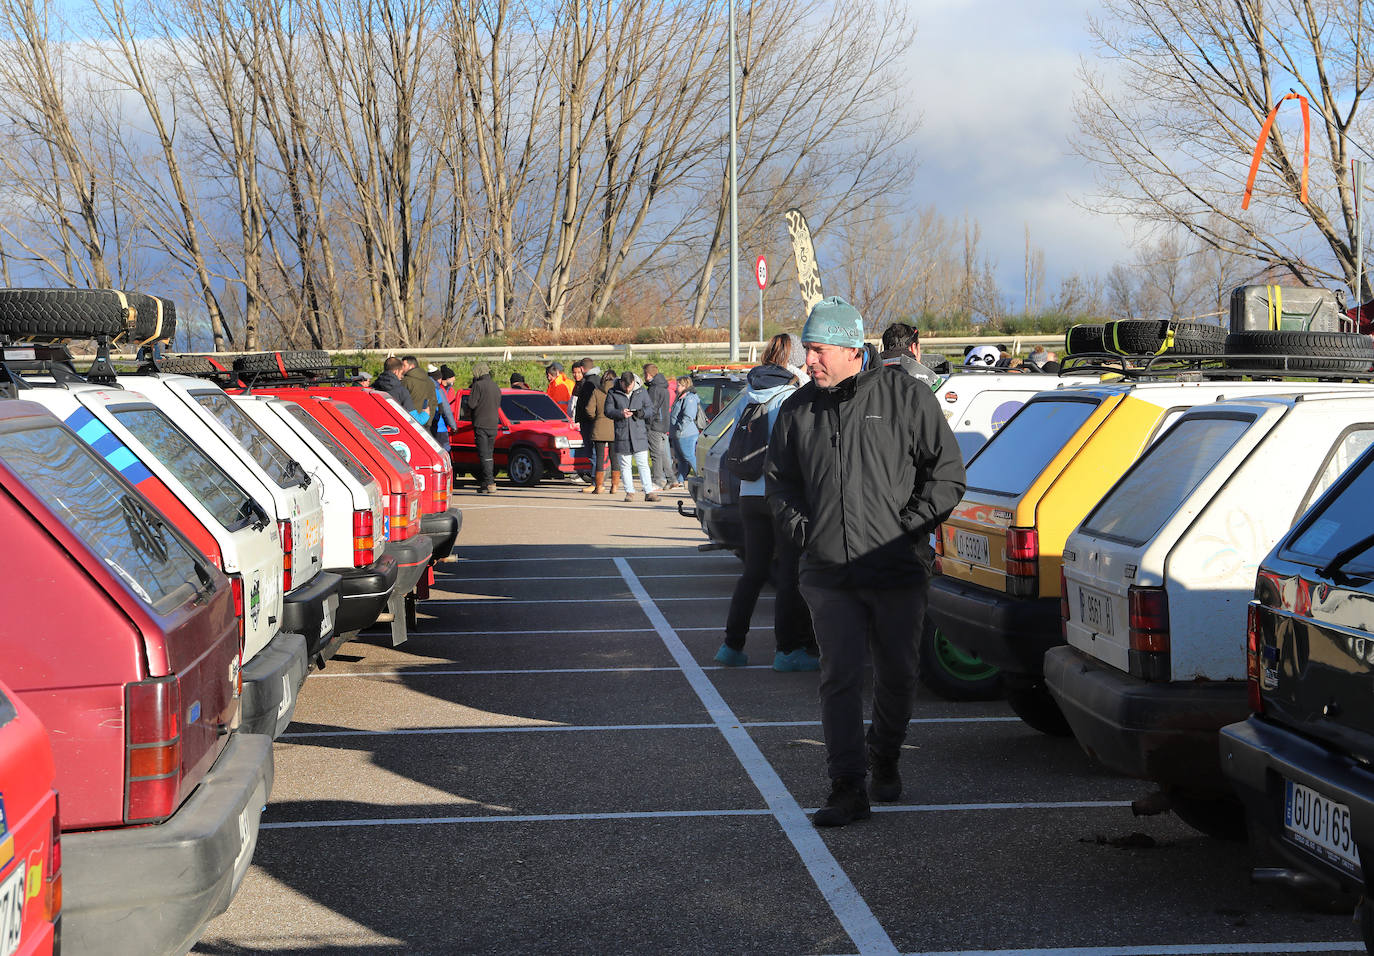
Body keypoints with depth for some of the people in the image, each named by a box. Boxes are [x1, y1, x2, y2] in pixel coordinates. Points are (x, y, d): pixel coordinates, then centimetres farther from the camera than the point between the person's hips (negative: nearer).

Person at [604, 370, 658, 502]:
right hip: (622, 434, 0)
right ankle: (630, 492, 10)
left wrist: (642, 412, -13)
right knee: (625, 466, 3)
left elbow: (650, 410, 10)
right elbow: (608, 411, 0)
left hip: (639, 433, 0)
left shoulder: (641, 392, 7)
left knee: (643, 464, -2)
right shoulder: (613, 393, 3)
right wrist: (620, 413, -19)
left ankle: (649, 492, -2)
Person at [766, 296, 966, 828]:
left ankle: (885, 760, 33)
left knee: (897, 675, 10)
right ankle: (848, 788, -4)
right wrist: (800, 528, 5)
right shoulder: (798, 410, 9)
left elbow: (947, 470, 0)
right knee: (840, 678, -5)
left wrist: (911, 524, -8)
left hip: (899, 570, -2)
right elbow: (778, 480, 20)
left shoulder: (906, 398, -2)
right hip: (828, 573, 2)